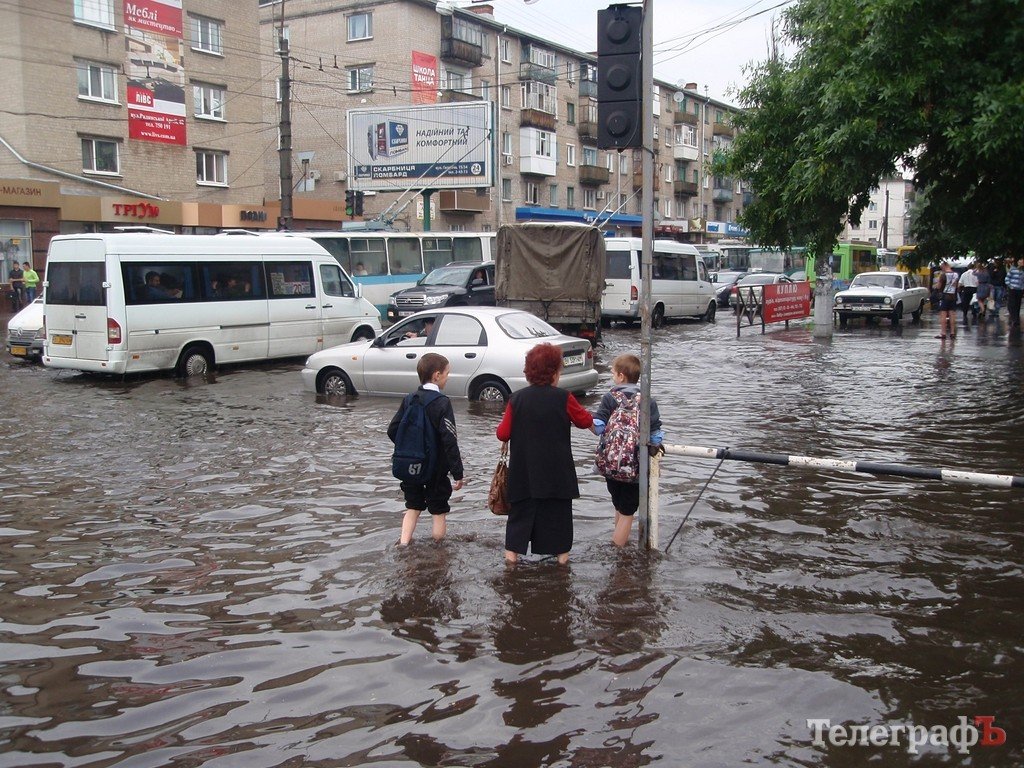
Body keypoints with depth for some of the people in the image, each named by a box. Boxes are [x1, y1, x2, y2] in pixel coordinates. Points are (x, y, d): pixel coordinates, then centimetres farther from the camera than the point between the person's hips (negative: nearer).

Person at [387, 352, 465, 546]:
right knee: (438, 511, 10)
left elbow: (393, 430, 3)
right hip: (436, 470, -5)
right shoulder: (442, 403, -18)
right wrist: (458, 472, -19)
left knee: (413, 507, 18)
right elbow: (449, 441, -22)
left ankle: (404, 543, 8)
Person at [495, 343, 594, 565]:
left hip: (524, 469, 2)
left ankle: (512, 550, 12)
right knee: (558, 509, 11)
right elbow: (585, 421, 5)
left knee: (521, 508, 12)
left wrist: (499, 431, 18)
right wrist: (596, 428, 26)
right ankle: (561, 552, 19)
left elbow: (503, 434, -4)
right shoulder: (563, 398, -10)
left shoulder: (517, 399, -5)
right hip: (556, 470, -2)